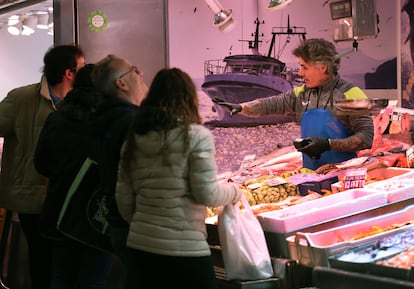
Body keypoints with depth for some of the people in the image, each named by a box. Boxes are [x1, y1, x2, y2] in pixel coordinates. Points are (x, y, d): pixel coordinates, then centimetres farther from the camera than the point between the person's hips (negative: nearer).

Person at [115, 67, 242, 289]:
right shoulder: (196, 136, -8)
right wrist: (234, 191, 8)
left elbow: (123, 198, 8)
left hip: (139, 245, 5)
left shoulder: (134, 137, 6)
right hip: (184, 250, -5)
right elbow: (206, 194, -11)